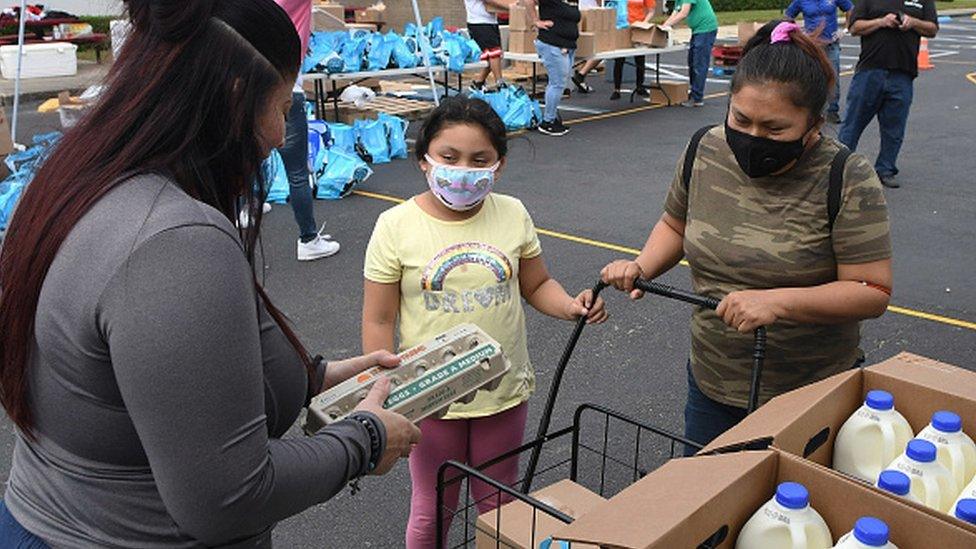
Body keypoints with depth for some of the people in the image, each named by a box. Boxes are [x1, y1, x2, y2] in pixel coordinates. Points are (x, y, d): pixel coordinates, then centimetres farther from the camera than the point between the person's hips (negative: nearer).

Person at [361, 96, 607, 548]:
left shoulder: (513, 215, -5)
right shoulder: (396, 226, -13)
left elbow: (536, 285, 7)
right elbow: (378, 320, -8)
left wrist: (571, 306, -13)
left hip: (505, 392, 2)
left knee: (499, 503, 21)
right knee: (432, 510, 17)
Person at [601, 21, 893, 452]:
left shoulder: (846, 180, -18)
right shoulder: (705, 151, -5)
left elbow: (873, 291, -17)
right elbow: (676, 224, 11)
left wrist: (778, 302, -30)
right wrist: (641, 267, -7)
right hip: (711, 383, 4)